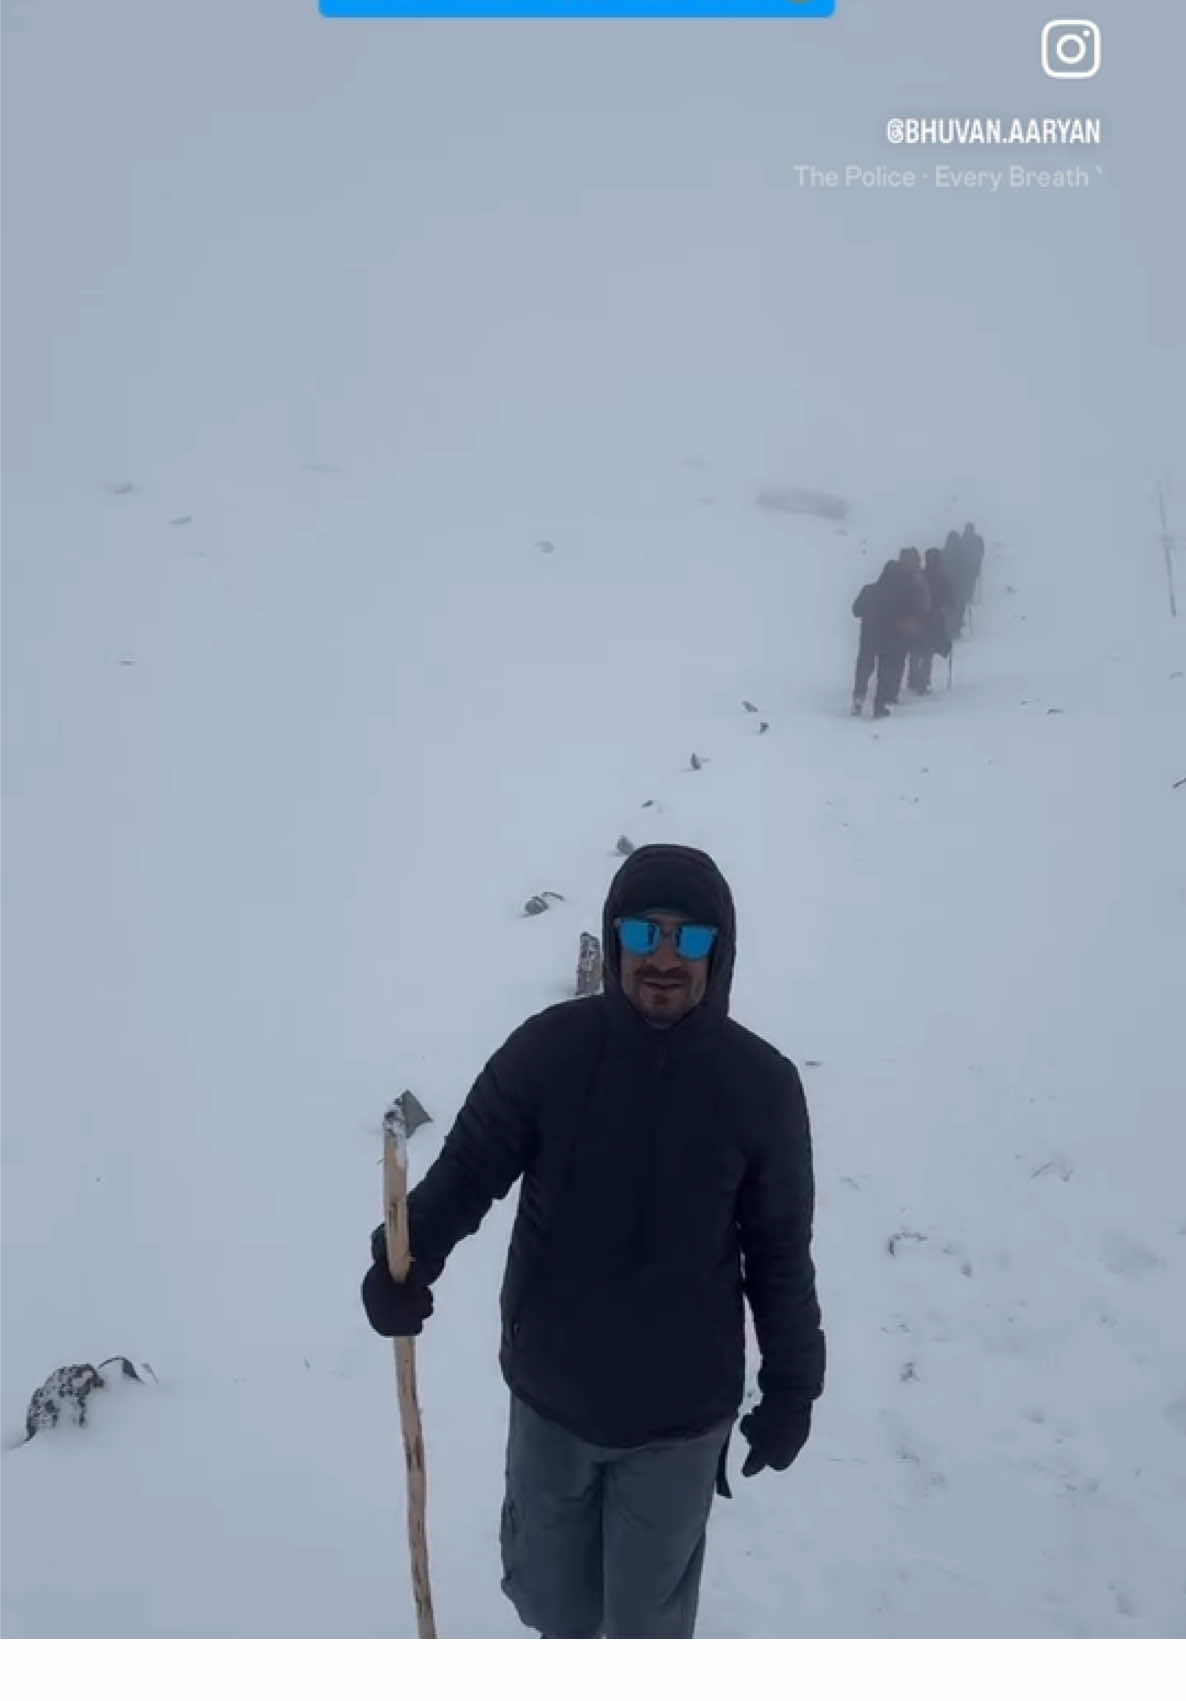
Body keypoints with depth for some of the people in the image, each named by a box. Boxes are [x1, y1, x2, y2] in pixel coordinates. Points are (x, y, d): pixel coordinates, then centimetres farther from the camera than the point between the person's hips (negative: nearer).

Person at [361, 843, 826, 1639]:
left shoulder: (761, 1084, -15)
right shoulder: (550, 1047, -16)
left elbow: (780, 1252, -5)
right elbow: (469, 1164, -8)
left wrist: (792, 1388, 1)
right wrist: (405, 1259, -26)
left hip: (681, 1411, -1)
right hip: (550, 1391, 2)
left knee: (649, 1610, 20)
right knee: (546, 1587, 26)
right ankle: (567, 1638, 59)